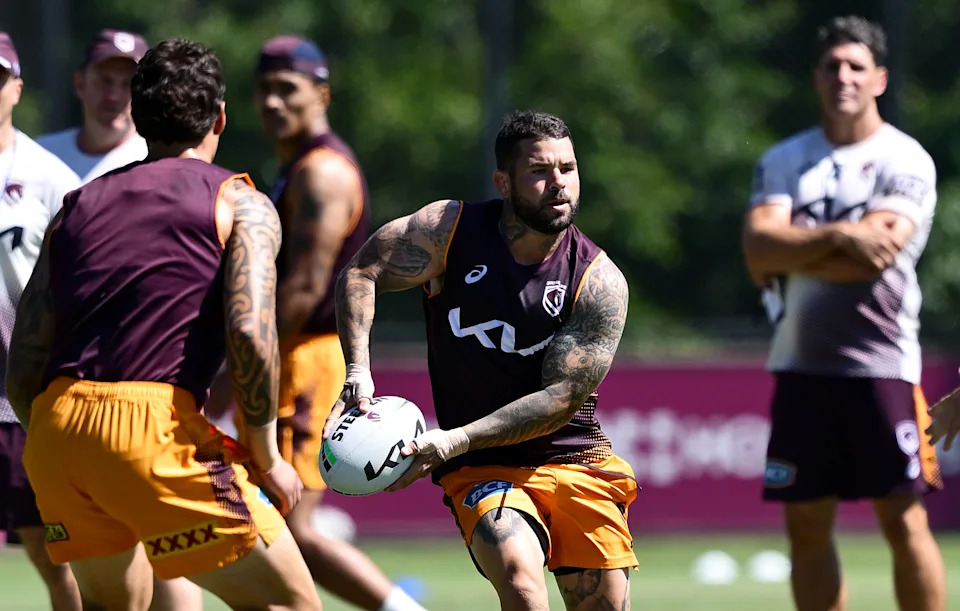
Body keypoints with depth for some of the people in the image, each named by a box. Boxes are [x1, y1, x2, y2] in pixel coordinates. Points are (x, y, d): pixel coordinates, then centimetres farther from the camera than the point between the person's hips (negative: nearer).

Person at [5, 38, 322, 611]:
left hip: (52, 431, 6)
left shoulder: (78, 205, 22)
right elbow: (249, 333, -9)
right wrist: (266, 458, 1)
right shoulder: (242, 204, 8)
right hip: (150, 426, -6)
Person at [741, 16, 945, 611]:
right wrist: (838, 237, -17)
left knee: (905, 522, -7)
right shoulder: (784, 160, 10)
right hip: (801, 365, 4)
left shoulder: (906, 161, -2)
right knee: (807, 527, 5)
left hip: (880, 365, -4)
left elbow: (874, 256, -16)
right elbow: (759, 249, -5)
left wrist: (789, 254, -4)